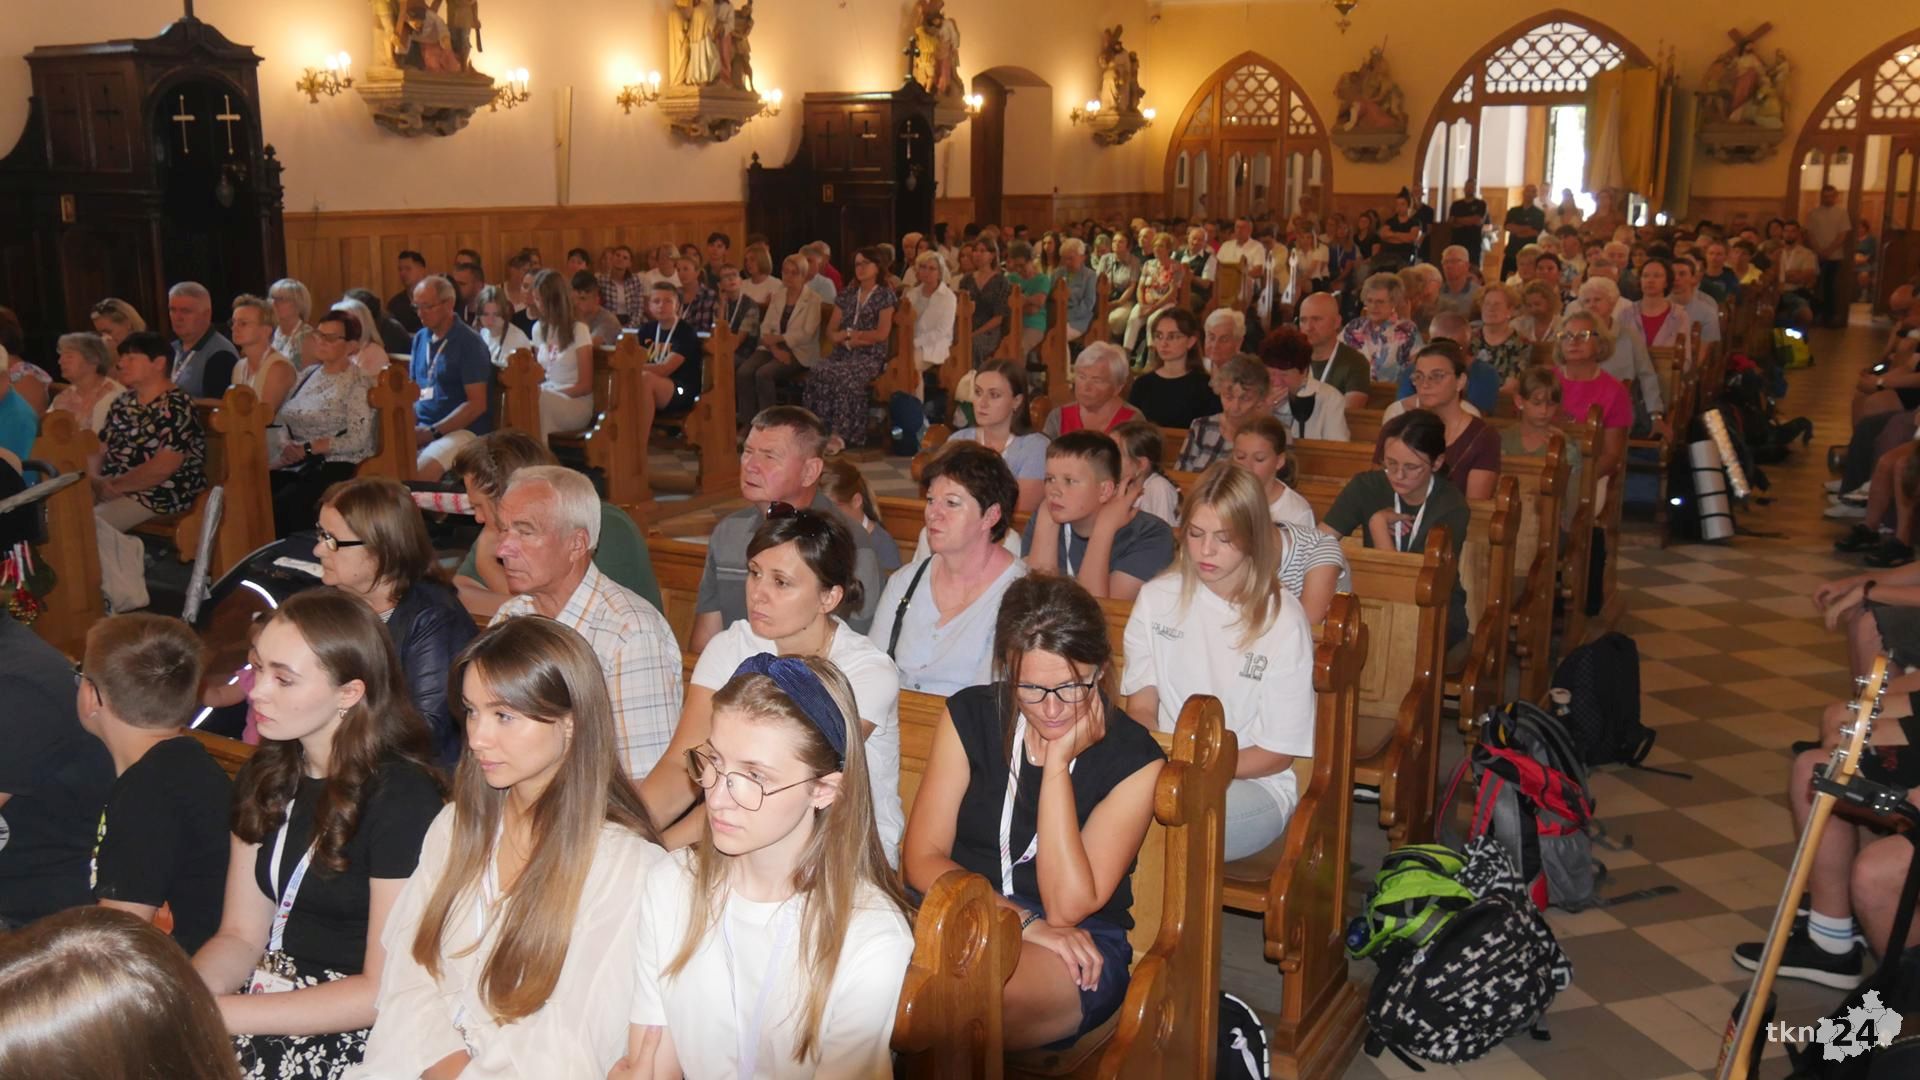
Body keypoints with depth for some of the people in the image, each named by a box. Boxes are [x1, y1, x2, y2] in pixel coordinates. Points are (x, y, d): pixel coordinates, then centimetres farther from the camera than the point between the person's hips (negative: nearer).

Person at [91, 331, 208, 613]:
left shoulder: (176, 407, -10)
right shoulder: (123, 404, 16)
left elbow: (163, 466, -19)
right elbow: (100, 452, 16)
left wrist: (113, 485, -17)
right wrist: (95, 480, -4)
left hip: (160, 495, -8)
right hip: (112, 490, 8)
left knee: (87, 523, -24)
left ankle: (126, 596, -13)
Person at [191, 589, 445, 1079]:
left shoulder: (402, 799, -16)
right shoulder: (265, 778, 8)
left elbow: (385, 991, -17)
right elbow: (241, 936, 11)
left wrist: (218, 1014, -19)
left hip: (353, 1035, -6)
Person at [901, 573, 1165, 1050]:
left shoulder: (1134, 759, -7)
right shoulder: (969, 716, 2)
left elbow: (1066, 907, -13)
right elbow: (922, 857, -3)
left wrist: (1058, 763, -17)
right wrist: (1023, 921, -17)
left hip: (1079, 945, -2)